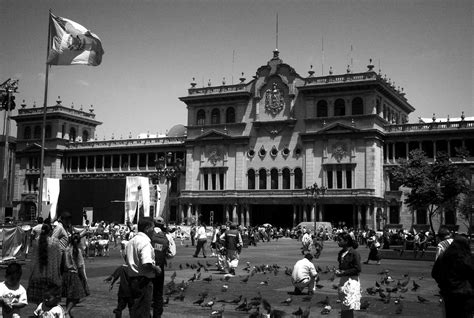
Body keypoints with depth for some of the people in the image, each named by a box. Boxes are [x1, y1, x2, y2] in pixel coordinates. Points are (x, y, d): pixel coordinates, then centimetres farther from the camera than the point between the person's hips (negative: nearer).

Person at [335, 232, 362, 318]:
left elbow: (357, 269, -16)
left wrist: (343, 272, -19)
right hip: (343, 280, 8)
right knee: (344, 308, 13)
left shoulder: (354, 253, -13)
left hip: (351, 281, -8)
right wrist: (338, 271, 0)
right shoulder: (341, 253, 9)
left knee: (349, 308, -7)